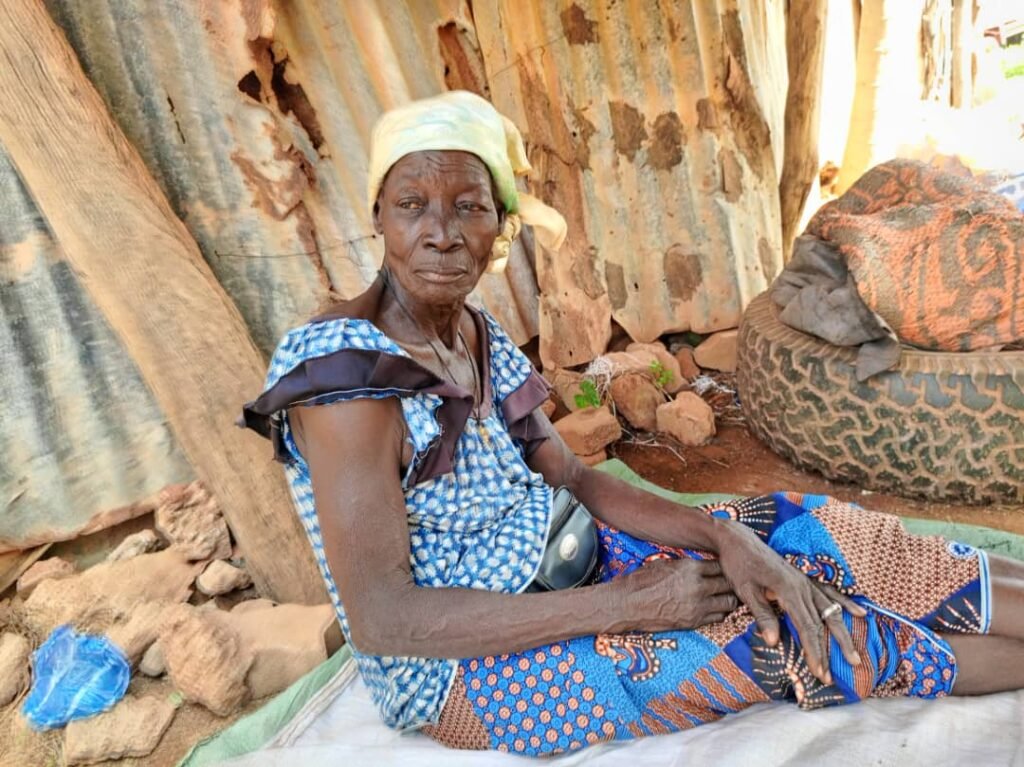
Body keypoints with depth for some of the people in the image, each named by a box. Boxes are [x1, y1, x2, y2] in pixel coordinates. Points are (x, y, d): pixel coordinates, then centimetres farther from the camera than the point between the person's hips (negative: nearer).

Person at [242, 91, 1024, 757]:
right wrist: (627, 605, -25)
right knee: (773, 627, -11)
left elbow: (573, 479, -1)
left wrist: (720, 533, -18)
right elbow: (380, 620, -26)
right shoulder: (350, 373, -25)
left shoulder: (477, 334, -2)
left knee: (794, 525, -3)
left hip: (547, 574, 7)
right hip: (461, 670, -6)